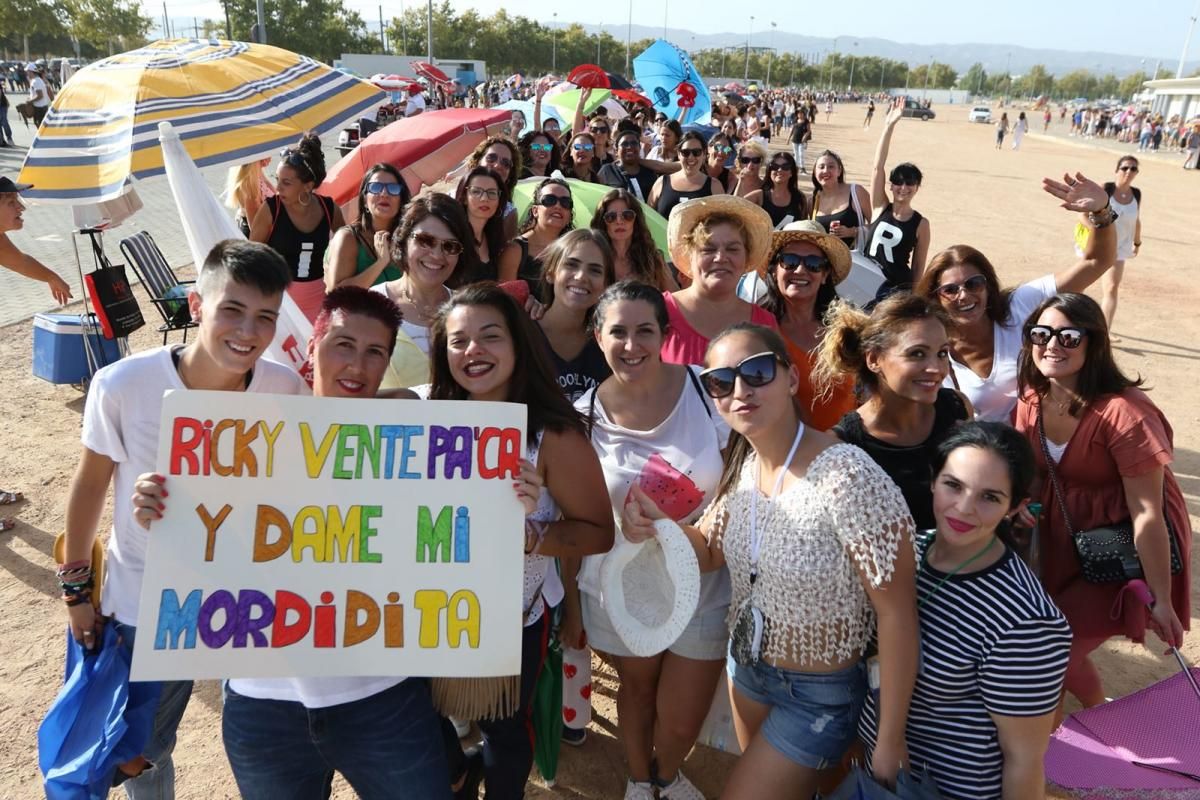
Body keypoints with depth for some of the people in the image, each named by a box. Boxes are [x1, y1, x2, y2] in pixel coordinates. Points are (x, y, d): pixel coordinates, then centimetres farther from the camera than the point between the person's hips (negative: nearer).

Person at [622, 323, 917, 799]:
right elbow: (710, 552, 6)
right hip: (746, 666, 7)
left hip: (818, 694, -6)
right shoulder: (742, 465, -7)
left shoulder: (848, 477, -30)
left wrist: (890, 742, -18)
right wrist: (655, 525, -16)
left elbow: (896, 614, -24)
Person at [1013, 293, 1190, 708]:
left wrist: (1161, 599, -19)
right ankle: (1098, 713, 47)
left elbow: (1147, 511, -25)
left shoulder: (1125, 412, -29)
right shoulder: (1033, 400, -6)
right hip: (1064, 540, 7)